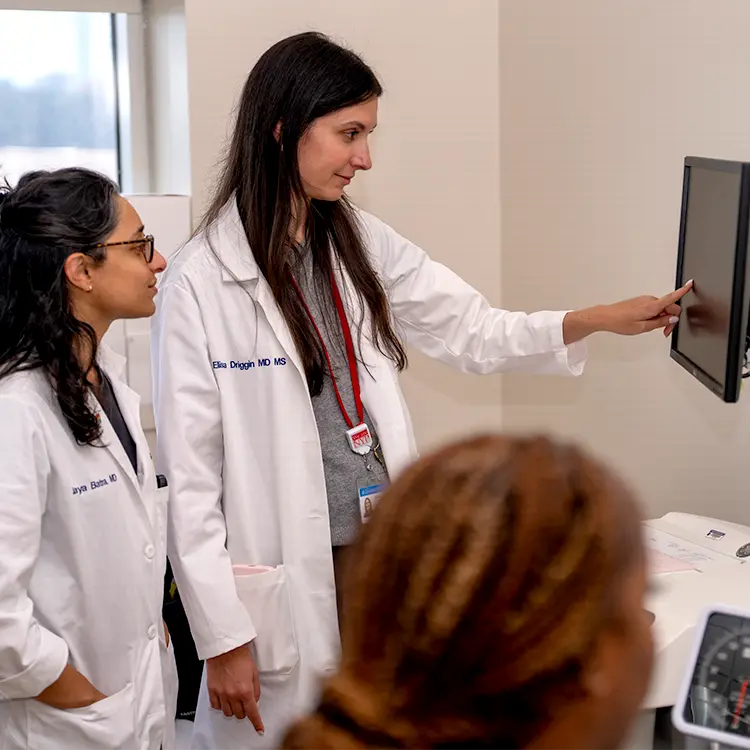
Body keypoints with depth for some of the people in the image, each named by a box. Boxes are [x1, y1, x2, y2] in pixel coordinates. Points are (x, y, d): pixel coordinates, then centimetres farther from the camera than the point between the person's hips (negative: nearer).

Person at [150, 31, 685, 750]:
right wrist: (222, 637, -11)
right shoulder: (200, 278, -12)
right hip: (284, 583, -5)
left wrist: (601, 318, -3)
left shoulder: (362, 244, 6)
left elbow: (475, 332, 10)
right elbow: (189, 475, -11)